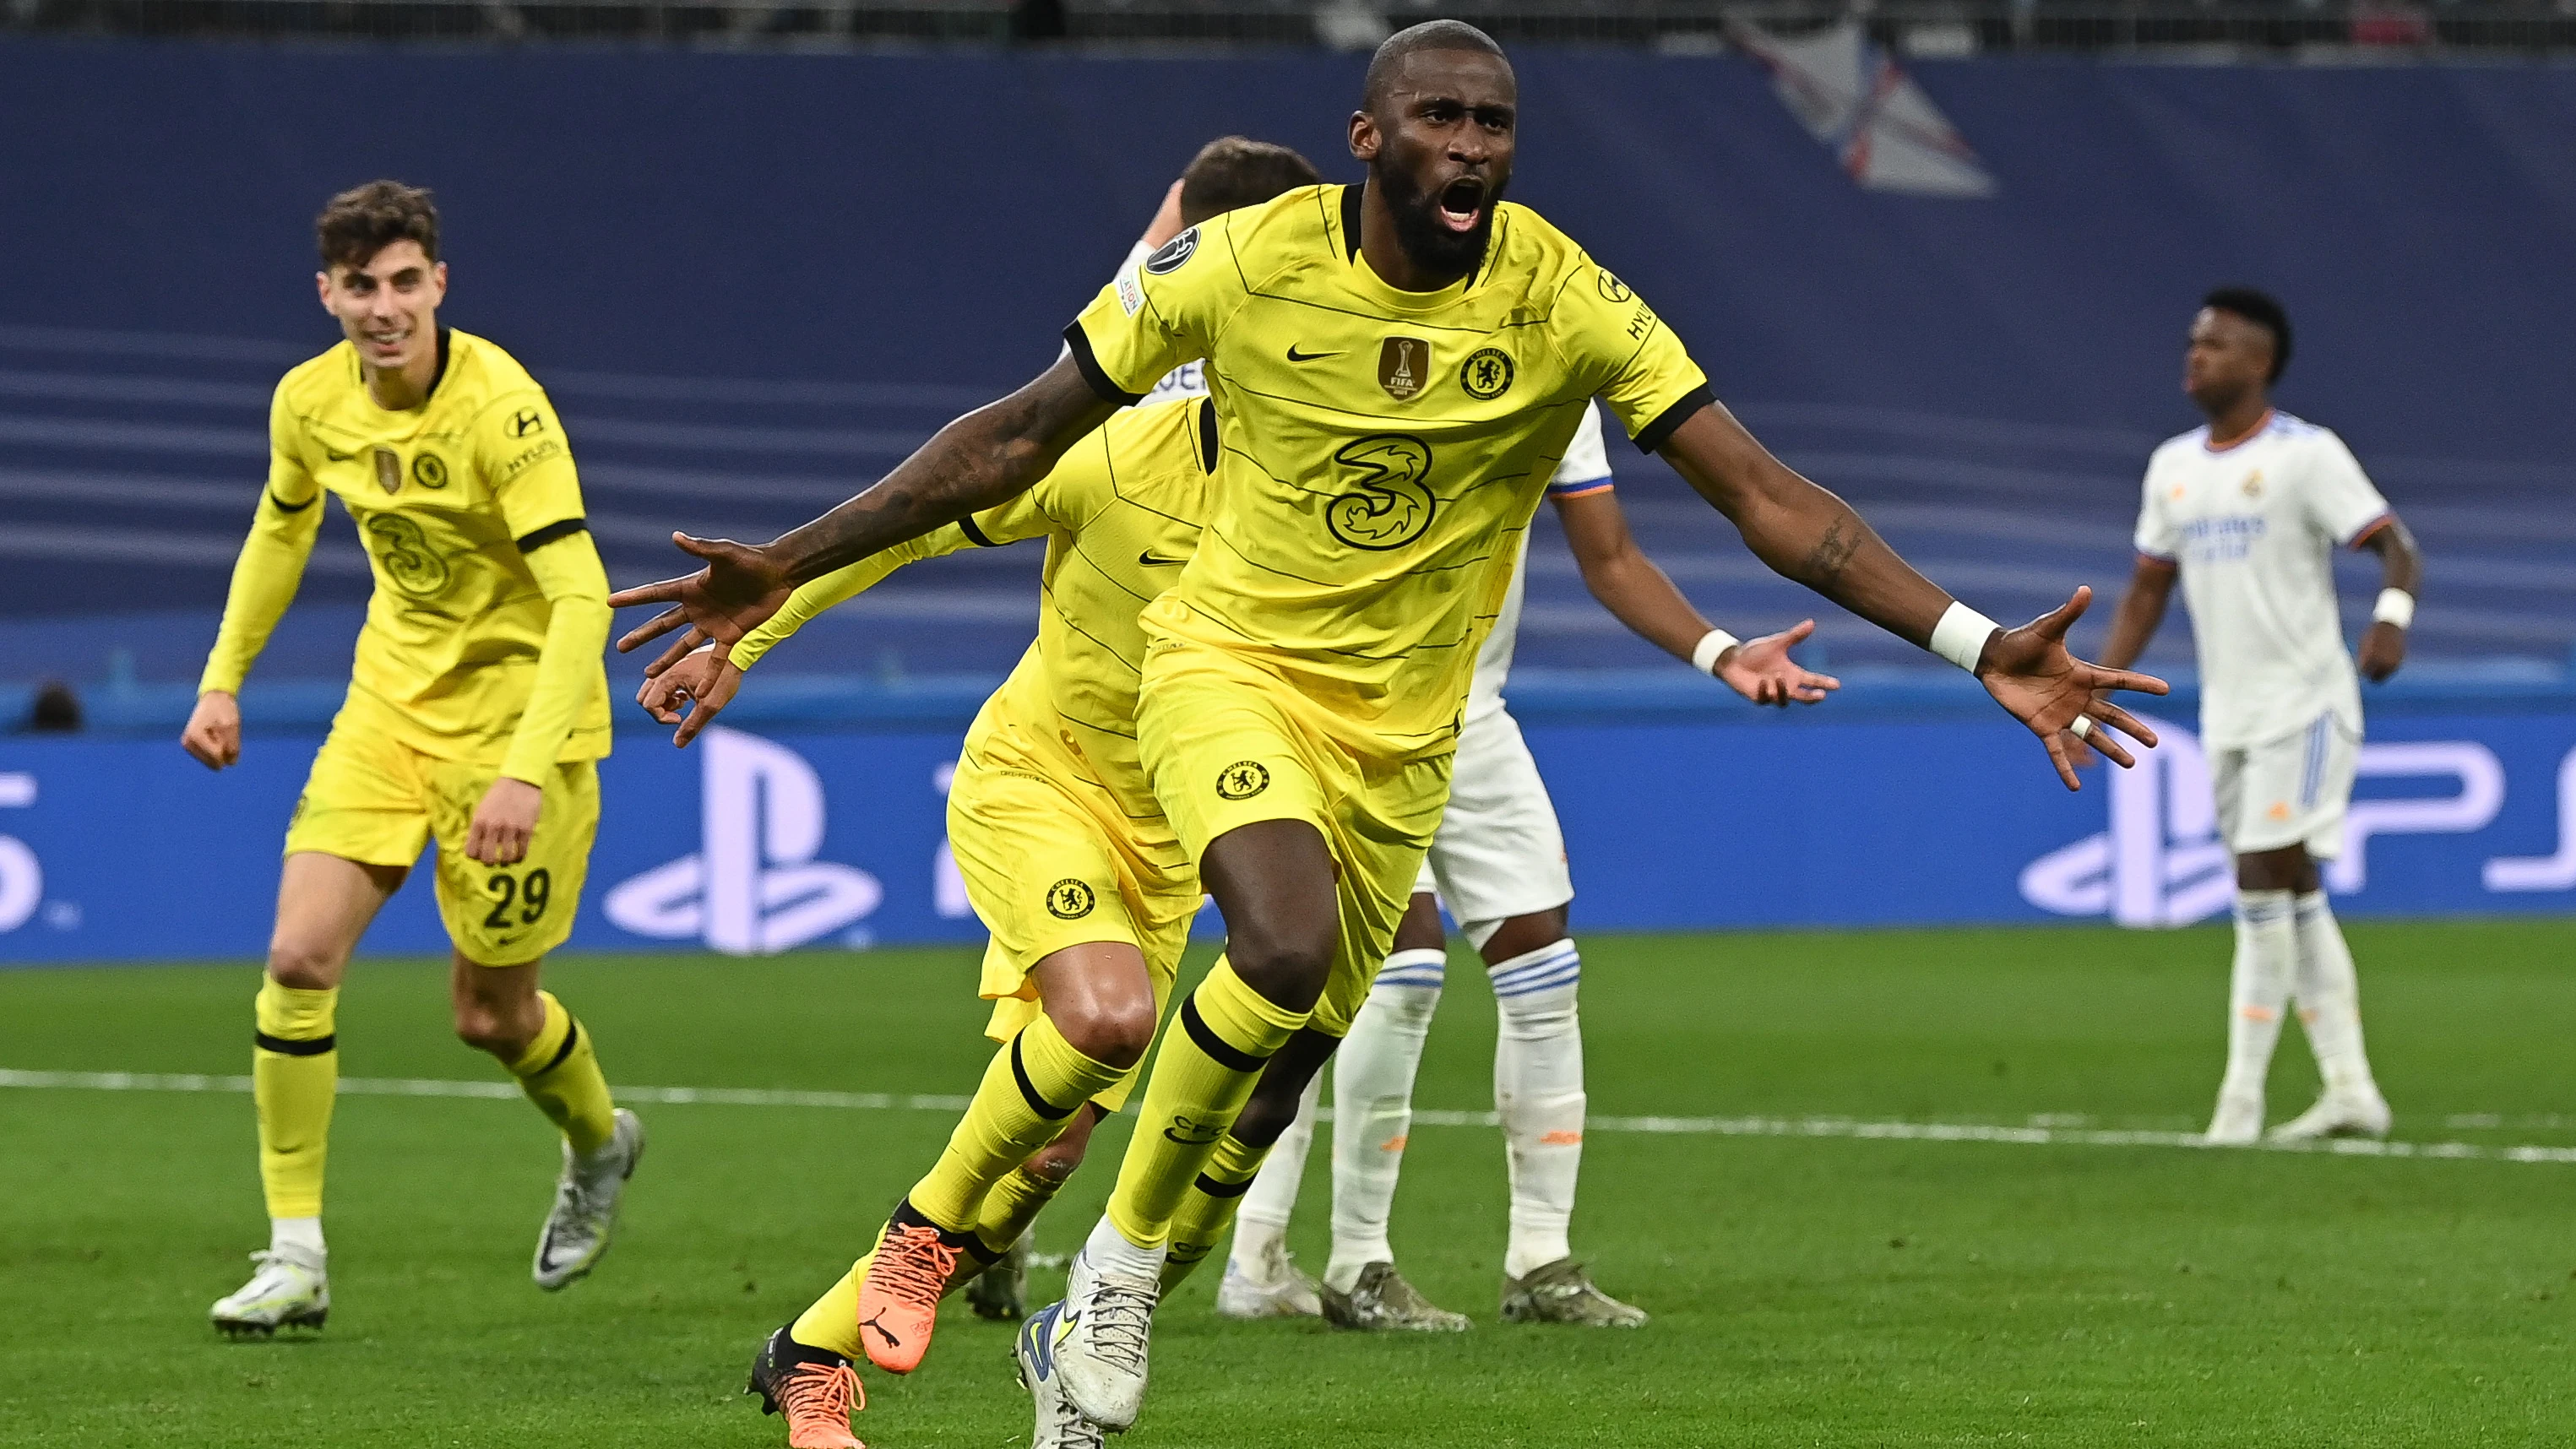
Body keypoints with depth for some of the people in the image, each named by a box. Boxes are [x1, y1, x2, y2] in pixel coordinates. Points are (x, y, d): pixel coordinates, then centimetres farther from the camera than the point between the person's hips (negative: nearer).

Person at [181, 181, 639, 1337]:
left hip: (516, 707, -5)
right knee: (300, 956, -11)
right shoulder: (311, 401, -6)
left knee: (490, 1013, 4)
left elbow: (580, 597, -30)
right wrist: (224, 677, 15)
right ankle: (295, 1252, -3)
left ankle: (599, 1144, 39)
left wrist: (525, 772, -37)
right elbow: (282, 526, 17)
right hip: (392, 699, 5)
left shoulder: (500, 408, -26)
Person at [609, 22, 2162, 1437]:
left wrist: (1980, 646, -24)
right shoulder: (1243, 265, -14)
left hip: (1401, 732, 3)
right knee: (1290, 950, -30)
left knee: (1285, 1072, 8)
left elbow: (1765, 493, -14)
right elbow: (1022, 433, -3)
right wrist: (788, 566, -3)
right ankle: (1119, 1259, -7)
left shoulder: (1563, 300, -13)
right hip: (1230, 662, -3)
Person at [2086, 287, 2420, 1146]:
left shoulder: (2306, 456, -10)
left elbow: (2396, 546, -15)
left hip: (2303, 707, -8)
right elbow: (2147, 590, 18)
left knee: (2264, 889, -12)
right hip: (2228, 717, 8)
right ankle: (2351, 1090, 13)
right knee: (2291, 900, 9)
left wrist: (2392, 615, -36)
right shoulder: (2173, 467, 12)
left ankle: (2242, 1097, -9)